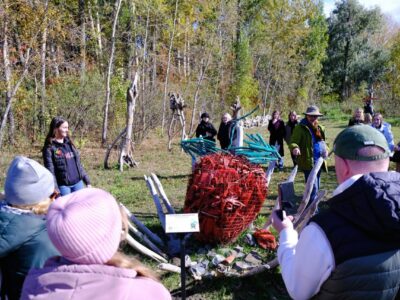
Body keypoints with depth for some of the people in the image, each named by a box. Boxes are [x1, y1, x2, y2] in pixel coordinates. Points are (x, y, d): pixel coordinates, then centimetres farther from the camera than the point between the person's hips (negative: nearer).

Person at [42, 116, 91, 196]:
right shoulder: (49, 148, -8)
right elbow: (50, 172, -11)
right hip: (63, 186, -5)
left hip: (78, 183, 6)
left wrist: (87, 181, 13)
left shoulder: (69, 143, 10)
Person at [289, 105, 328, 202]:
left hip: (319, 161, 8)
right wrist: (295, 148, -38)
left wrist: (325, 149, 3)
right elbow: (293, 142, -14)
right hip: (308, 162, -8)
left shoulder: (320, 128, 13)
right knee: (313, 187, -11)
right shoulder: (300, 128, -9)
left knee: (316, 186, 19)